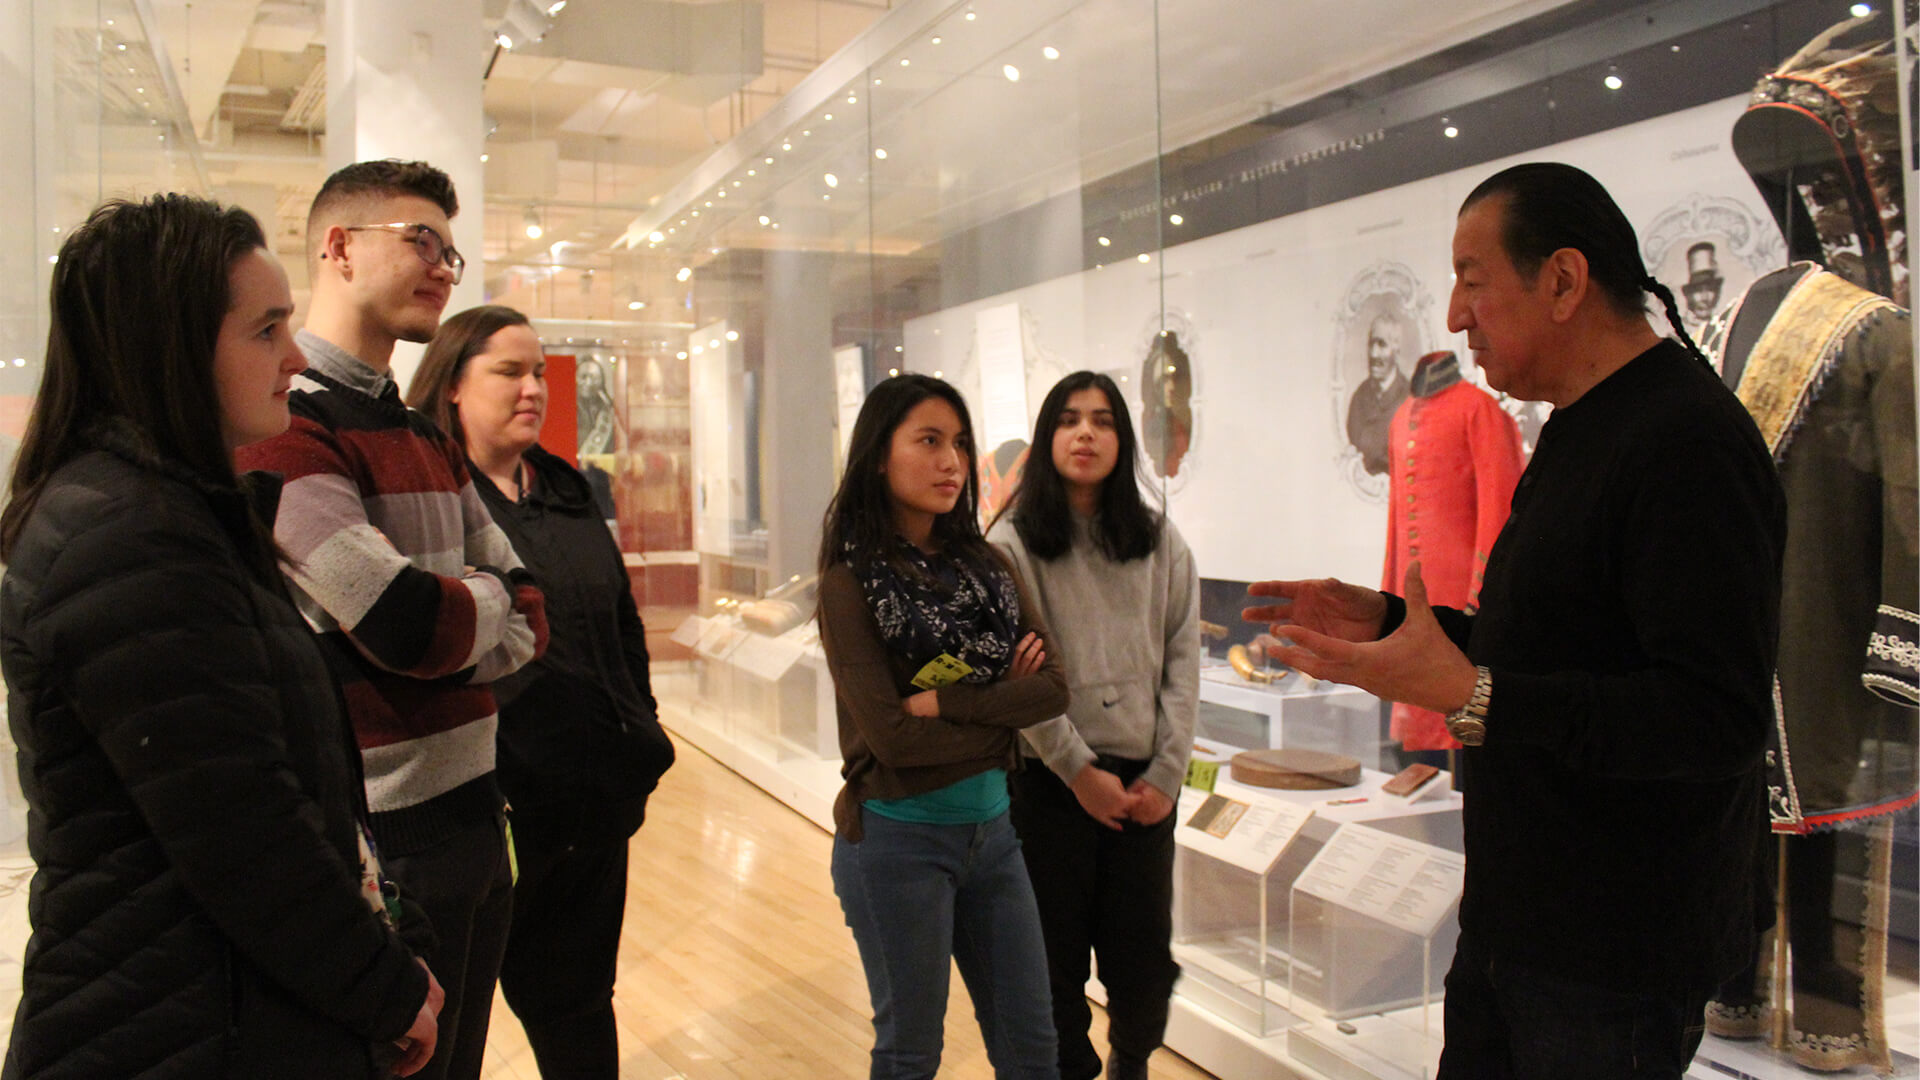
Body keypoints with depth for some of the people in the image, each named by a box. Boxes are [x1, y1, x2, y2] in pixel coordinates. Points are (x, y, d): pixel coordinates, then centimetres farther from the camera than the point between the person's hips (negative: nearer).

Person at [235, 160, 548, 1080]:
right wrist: (484, 597, -3)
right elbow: (413, 626, -24)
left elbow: (526, 617, 11)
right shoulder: (286, 423, -15)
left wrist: (452, 629, -10)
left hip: (474, 812, 9)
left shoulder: (429, 439, 15)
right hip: (384, 839, -8)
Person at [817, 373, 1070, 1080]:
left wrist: (944, 702, -17)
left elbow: (1053, 689, -6)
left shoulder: (985, 564, 4)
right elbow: (889, 734, -19)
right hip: (899, 839, -5)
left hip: (991, 828, 5)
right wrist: (1001, 708, -10)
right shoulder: (852, 579, -12)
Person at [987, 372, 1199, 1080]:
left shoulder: (1160, 542, 7)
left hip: (1144, 783, 3)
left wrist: (1167, 773, -3)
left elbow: (1182, 660, 4)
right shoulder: (1012, 542, -3)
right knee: (1056, 958, 5)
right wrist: (1081, 771, -9)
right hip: (1050, 782, -2)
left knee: (1145, 958, 7)